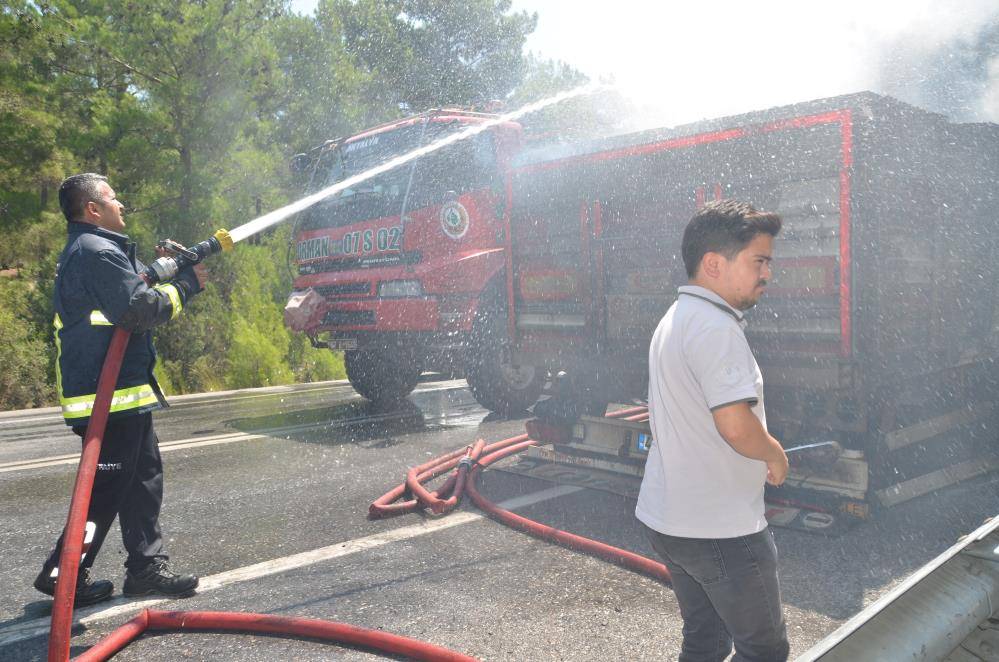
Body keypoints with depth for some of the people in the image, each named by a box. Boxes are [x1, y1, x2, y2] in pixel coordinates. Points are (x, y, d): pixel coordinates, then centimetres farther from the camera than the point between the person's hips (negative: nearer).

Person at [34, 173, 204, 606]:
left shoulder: (82, 252, 20)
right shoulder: (98, 252, -15)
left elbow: (129, 292, 19)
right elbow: (140, 310, -21)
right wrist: (185, 286, -8)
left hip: (120, 391, 11)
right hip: (109, 393, -11)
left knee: (144, 477, 14)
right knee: (106, 488, -2)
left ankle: (146, 568, 20)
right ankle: (63, 574, 10)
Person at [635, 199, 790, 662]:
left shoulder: (675, 318, 12)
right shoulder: (715, 325, -21)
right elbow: (736, 425, -29)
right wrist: (776, 455, -9)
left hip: (666, 519, 9)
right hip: (721, 529, -9)